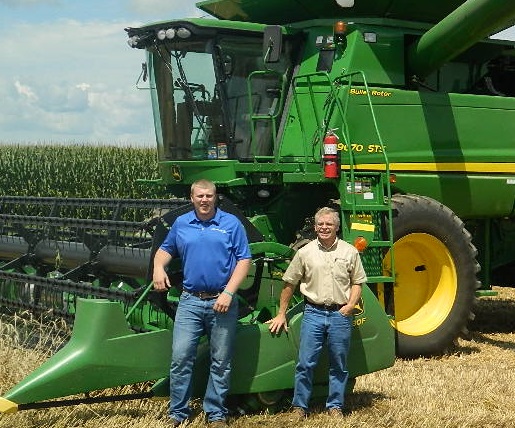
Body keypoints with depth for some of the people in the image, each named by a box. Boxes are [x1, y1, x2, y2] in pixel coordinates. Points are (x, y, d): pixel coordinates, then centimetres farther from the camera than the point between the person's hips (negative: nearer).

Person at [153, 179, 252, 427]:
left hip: (222, 301, -2)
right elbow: (165, 249, 23)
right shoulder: (181, 224, 9)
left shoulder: (231, 223, 0)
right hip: (190, 301, 2)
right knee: (181, 358, -4)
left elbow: (244, 260, -3)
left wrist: (228, 293, -13)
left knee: (221, 362, 6)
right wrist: (158, 267, 0)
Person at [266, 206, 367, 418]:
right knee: (305, 363, -2)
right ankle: (299, 406, 8)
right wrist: (281, 314, 7)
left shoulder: (350, 252, 4)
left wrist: (351, 305, -6)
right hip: (314, 312, 0)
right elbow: (289, 284, 8)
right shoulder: (305, 253, 3)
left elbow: (357, 282, 10)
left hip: (340, 314, 1)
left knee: (339, 365, 8)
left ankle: (335, 405, 20)